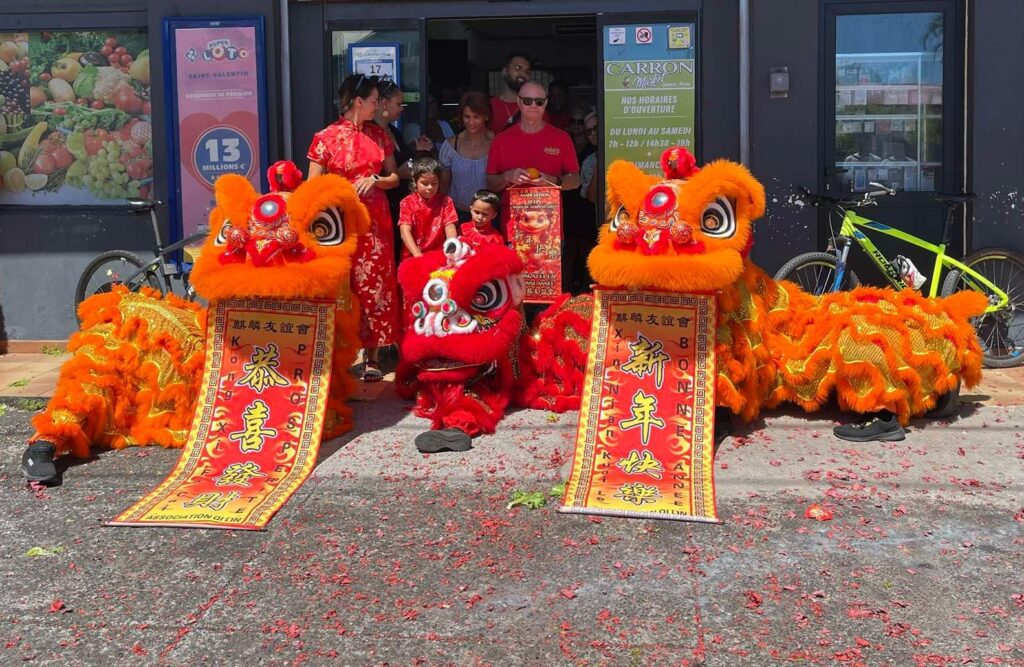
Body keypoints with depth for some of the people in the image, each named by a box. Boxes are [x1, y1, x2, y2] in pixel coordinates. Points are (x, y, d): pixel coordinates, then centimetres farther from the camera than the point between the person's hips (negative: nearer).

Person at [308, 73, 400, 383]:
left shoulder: (379, 135, 10)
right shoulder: (326, 137, -3)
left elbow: (394, 177, 14)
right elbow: (313, 186, -1)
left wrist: (375, 180, -5)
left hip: (376, 221, 4)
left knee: (374, 285, 2)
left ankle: (372, 356, 8)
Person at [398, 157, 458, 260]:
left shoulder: (445, 202, 7)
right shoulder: (408, 203, 3)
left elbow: (450, 228, -3)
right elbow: (405, 232, -8)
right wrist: (418, 255, -24)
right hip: (413, 257, -1)